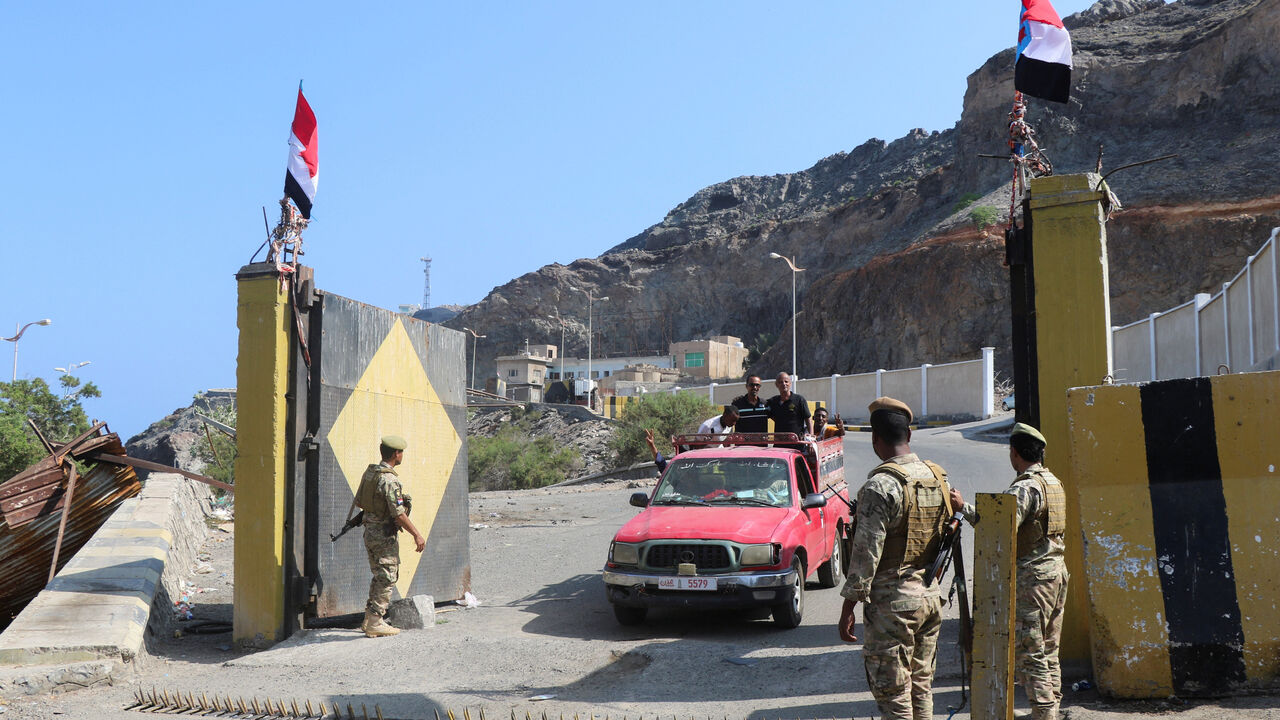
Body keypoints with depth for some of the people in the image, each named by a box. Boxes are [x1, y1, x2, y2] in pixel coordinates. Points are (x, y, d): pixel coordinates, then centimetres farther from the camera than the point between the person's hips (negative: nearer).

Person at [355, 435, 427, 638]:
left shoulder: (369, 472, 6)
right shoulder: (389, 480, -21)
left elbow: (359, 501, 15)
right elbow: (399, 514, -22)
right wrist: (417, 535, -15)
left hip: (370, 531, 9)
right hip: (384, 535, -9)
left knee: (379, 577, 18)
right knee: (387, 579, -1)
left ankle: (369, 619, 23)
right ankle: (375, 624, 0)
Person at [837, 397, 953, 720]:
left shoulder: (881, 484, -17)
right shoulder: (938, 478, 6)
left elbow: (867, 552, -18)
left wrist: (848, 607, -13)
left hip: (892, 602, -7)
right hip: (931, 597, 8)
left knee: (893, 693, 0)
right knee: (921, 687, 17)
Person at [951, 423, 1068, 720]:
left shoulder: (1024, 488, -16)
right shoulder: (1054, 483, 13)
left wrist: (964, 507, -22)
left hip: (1031, 577, -9)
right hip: (1057, 572, 9)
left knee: (1028, 653, -5)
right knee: (1049, 651, 14)